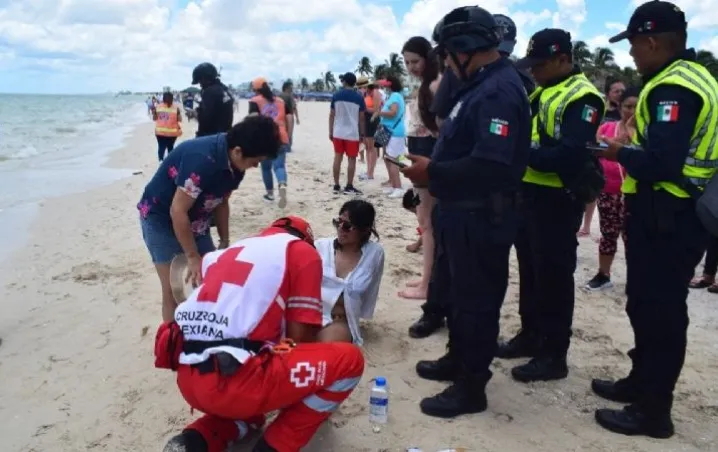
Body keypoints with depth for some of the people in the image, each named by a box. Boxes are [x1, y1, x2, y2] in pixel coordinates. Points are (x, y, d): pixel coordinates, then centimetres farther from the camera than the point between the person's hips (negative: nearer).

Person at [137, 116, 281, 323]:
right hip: (161, 217, -8)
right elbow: (177, 211, -30)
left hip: (194, 220, 8)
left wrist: (225, 242, 6)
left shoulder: (233, 163, -10)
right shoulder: (202, 160, -35)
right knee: (175, 289, -8)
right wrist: (193, 257, -23)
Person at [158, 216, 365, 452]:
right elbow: (300, 337, 1)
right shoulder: (303, 251, 5)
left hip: (190, 382, 8)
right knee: (349, 359, 4)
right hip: (233, 379, -8)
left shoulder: (231, 251, 25)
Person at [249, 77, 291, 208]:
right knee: (279, 166, -1)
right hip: (281, 138, 2)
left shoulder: (255, 101, 3)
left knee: (266, 167, 15)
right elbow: (289, 119, 11)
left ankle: (270, 193, 25)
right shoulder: (281, 101, 16)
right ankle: (282, 186, -31)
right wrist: (287, 135, 18)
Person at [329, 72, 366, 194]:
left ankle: (336, 186, 12)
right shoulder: (358, 97, -3)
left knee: (337, 158, 9)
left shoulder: (336, 95, 1)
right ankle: (349, 187, 3)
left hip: (338, 132, 3)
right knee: (351, 159, 3)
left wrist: (330, 132, 10)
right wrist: (362, 134, 7)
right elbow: (361, 118, -1)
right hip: (352, 133, -2)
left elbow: (332, 115, 2)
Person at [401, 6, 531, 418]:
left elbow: (492, 166, -30)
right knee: (456, 289, 22)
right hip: (463, 212, 11)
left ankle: (471, 387, 17)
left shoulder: (500, 91, -21)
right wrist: (428, 160, 4)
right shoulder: (481, 86, 13)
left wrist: (433, 172, -21)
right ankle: (458, 360, 40)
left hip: (482, 217, -11)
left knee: (476, 299, 1)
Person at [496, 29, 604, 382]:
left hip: (557, 201, -9)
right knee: (530, 271, 17)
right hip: (529, 194, 9)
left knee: (553, 276, 0)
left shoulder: (581, 98, -15)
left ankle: (554, 355, 12)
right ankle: (531, 335, 32)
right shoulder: (539, 92, 14)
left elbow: (571, 155, -26)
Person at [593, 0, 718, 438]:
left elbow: (661, 163, -27)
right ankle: (641, 382, 34)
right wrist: (633, 150, 9)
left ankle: (653, 410, 12)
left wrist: (620, 152, -11)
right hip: (680, 212, 10)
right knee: (649, 305, 19)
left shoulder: (672, 87, -19)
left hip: (666, 218, -10)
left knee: (658, 311, -1)